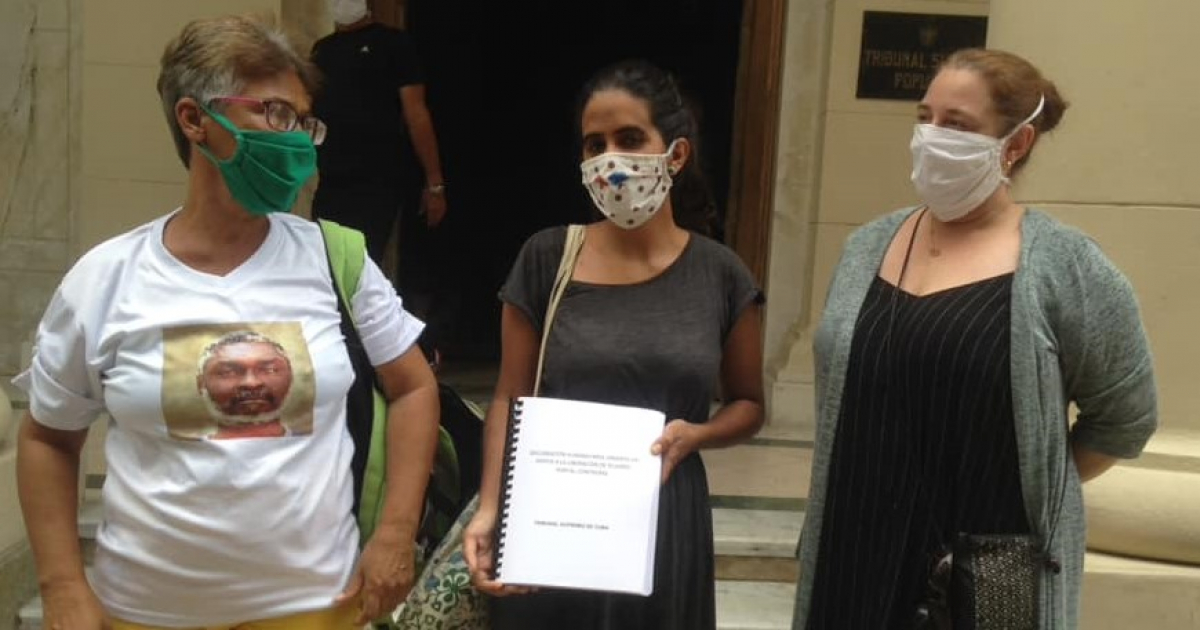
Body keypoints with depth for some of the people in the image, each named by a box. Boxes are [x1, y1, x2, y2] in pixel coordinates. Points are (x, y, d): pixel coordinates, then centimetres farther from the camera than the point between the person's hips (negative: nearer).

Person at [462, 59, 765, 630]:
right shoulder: (546, 259, -4)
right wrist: (489, 508, -13)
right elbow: (511, 399, -1)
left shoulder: (720, 276, -3)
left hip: (663, 522, 1)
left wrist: (693, 435, -12)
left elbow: (748, 404, 8)